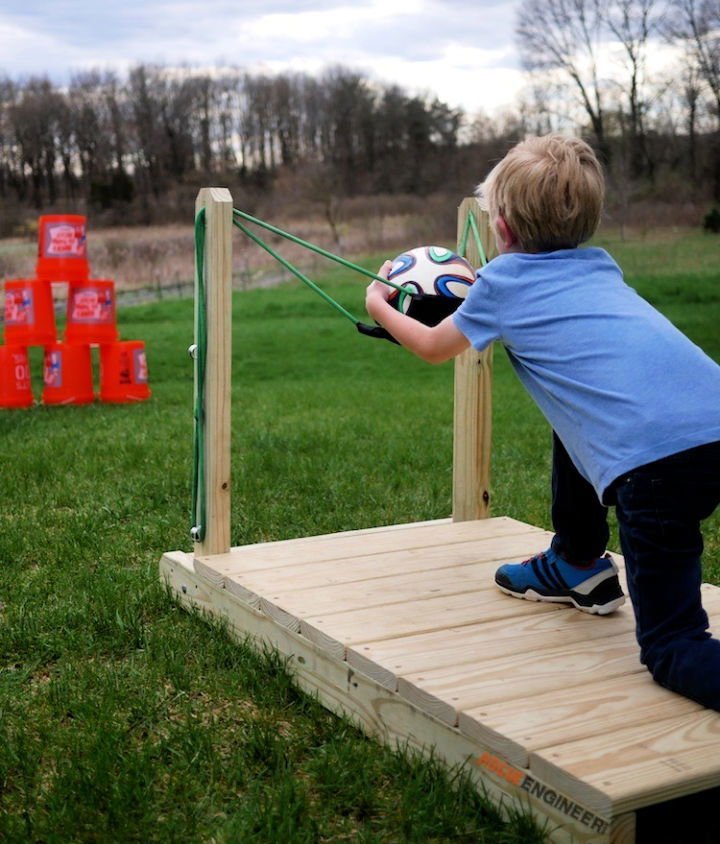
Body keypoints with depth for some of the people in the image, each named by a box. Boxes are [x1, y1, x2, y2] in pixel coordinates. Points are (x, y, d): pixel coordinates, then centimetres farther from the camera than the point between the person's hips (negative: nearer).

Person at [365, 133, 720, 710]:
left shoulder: (504, 280, 11)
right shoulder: (599, 267, 26)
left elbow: (433, 348, 30)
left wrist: (378, 304, 46)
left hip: (655, 457, -7)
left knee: (670, 646, 3)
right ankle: (577, 568, 47)